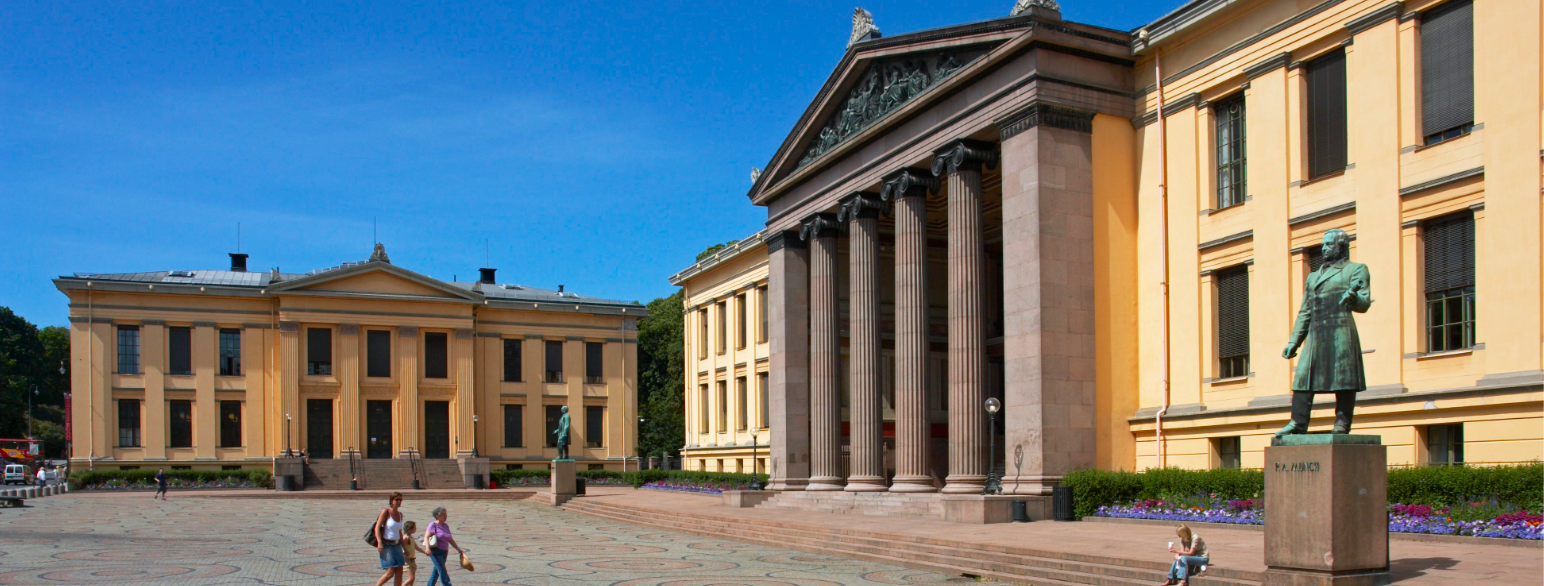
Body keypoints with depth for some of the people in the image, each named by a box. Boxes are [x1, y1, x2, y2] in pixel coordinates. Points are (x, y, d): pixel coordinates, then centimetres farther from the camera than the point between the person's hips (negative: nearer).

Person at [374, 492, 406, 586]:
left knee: (399, 572, 1)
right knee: (390, 572, -11)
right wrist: (380, 542, -24)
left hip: (397, 546, 6)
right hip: (386, 546, -6)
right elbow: (377, 527, -12)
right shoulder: (386, 511, -7)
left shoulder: (400, 514, 11)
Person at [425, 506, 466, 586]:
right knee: (442, 571, -10)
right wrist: (427, 548, -30)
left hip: (444, 552, 7)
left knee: (436, 572, 12)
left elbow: (450, 540, 21)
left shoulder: (446, 526, 14)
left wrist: (459, 549, 20)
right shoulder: (433, 525, -7)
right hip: (435, 552, -7)